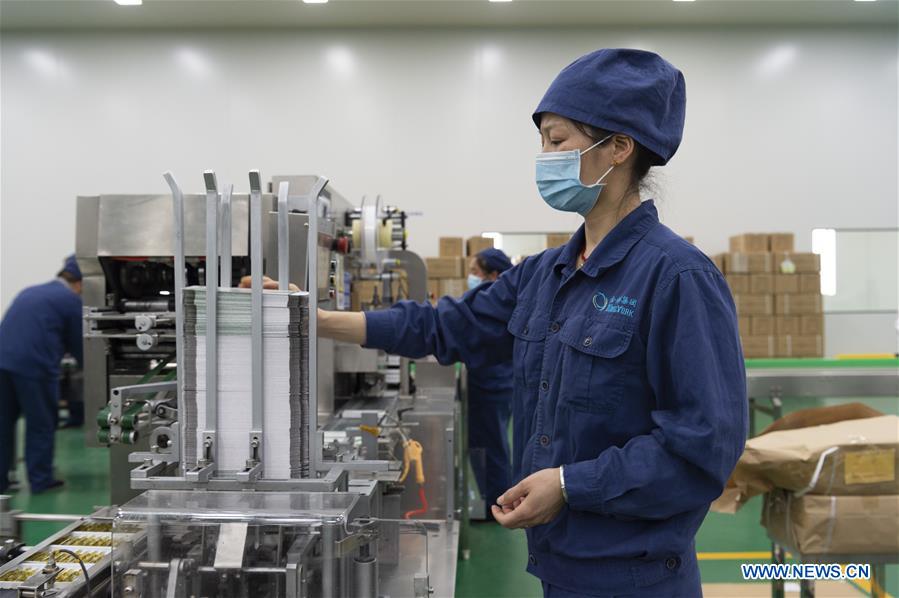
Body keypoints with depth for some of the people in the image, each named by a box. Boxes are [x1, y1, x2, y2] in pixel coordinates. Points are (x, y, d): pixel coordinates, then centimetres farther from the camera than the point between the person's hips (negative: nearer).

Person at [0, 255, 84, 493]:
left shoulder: (30, 292, 23)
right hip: (35, 365, -7)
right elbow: (78, 344, 5)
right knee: (41, 425, 7)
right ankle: (40, 480, 15)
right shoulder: (72, 300, 1)